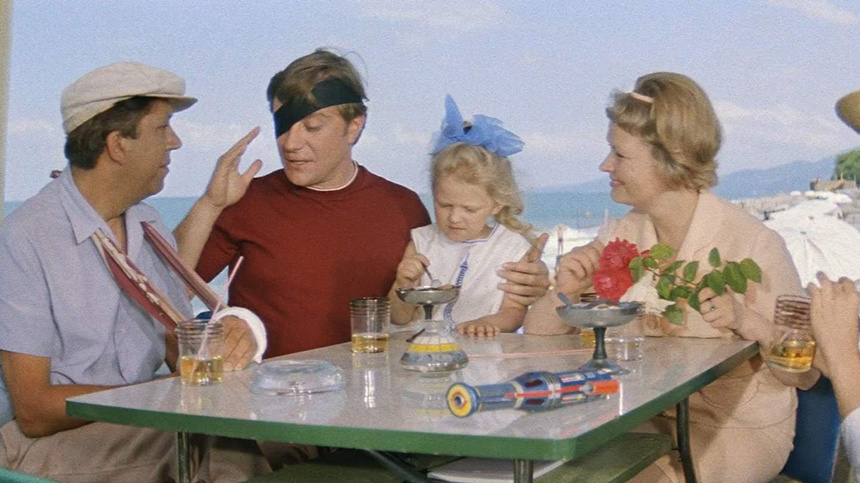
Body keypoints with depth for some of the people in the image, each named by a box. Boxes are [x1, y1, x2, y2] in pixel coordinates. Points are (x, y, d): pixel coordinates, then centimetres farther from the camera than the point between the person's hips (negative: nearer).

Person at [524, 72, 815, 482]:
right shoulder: (621, 238, 1)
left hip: (739, 431, -4)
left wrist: (746, 320, -30)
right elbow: (537, 335, 1)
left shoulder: (752, 244, -16)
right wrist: (565, 293, -20)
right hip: (651, 420, 5)